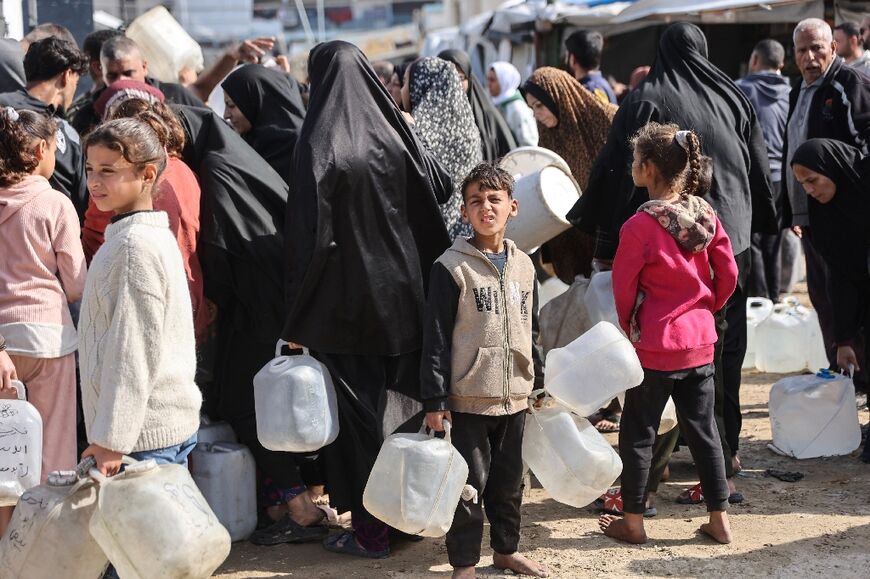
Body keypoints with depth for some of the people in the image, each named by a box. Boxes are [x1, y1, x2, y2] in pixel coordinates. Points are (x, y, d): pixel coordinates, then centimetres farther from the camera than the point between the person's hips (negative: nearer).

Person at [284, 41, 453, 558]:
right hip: (404, 297, 4)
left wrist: (297, 318, -9)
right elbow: (443, 194, 6)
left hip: (347, 302, -4)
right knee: (403, 404, 14)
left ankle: (370, 530, 10)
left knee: (358, 413, 4)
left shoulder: (320, 146, -13)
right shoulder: (399, 135, 0)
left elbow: (311, 234, -15)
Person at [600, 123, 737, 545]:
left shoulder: (640, 225, -18)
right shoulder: (704, 214, -2)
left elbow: (623, 287, -9)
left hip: (654, 345, -5)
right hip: (700, 340, 5)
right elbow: (728, 275, 4)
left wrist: (629, 326, 9)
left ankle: (632, 522, 17)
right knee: (703, 429, 14)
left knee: (638, 432, 8)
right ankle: (719, 519, 20)